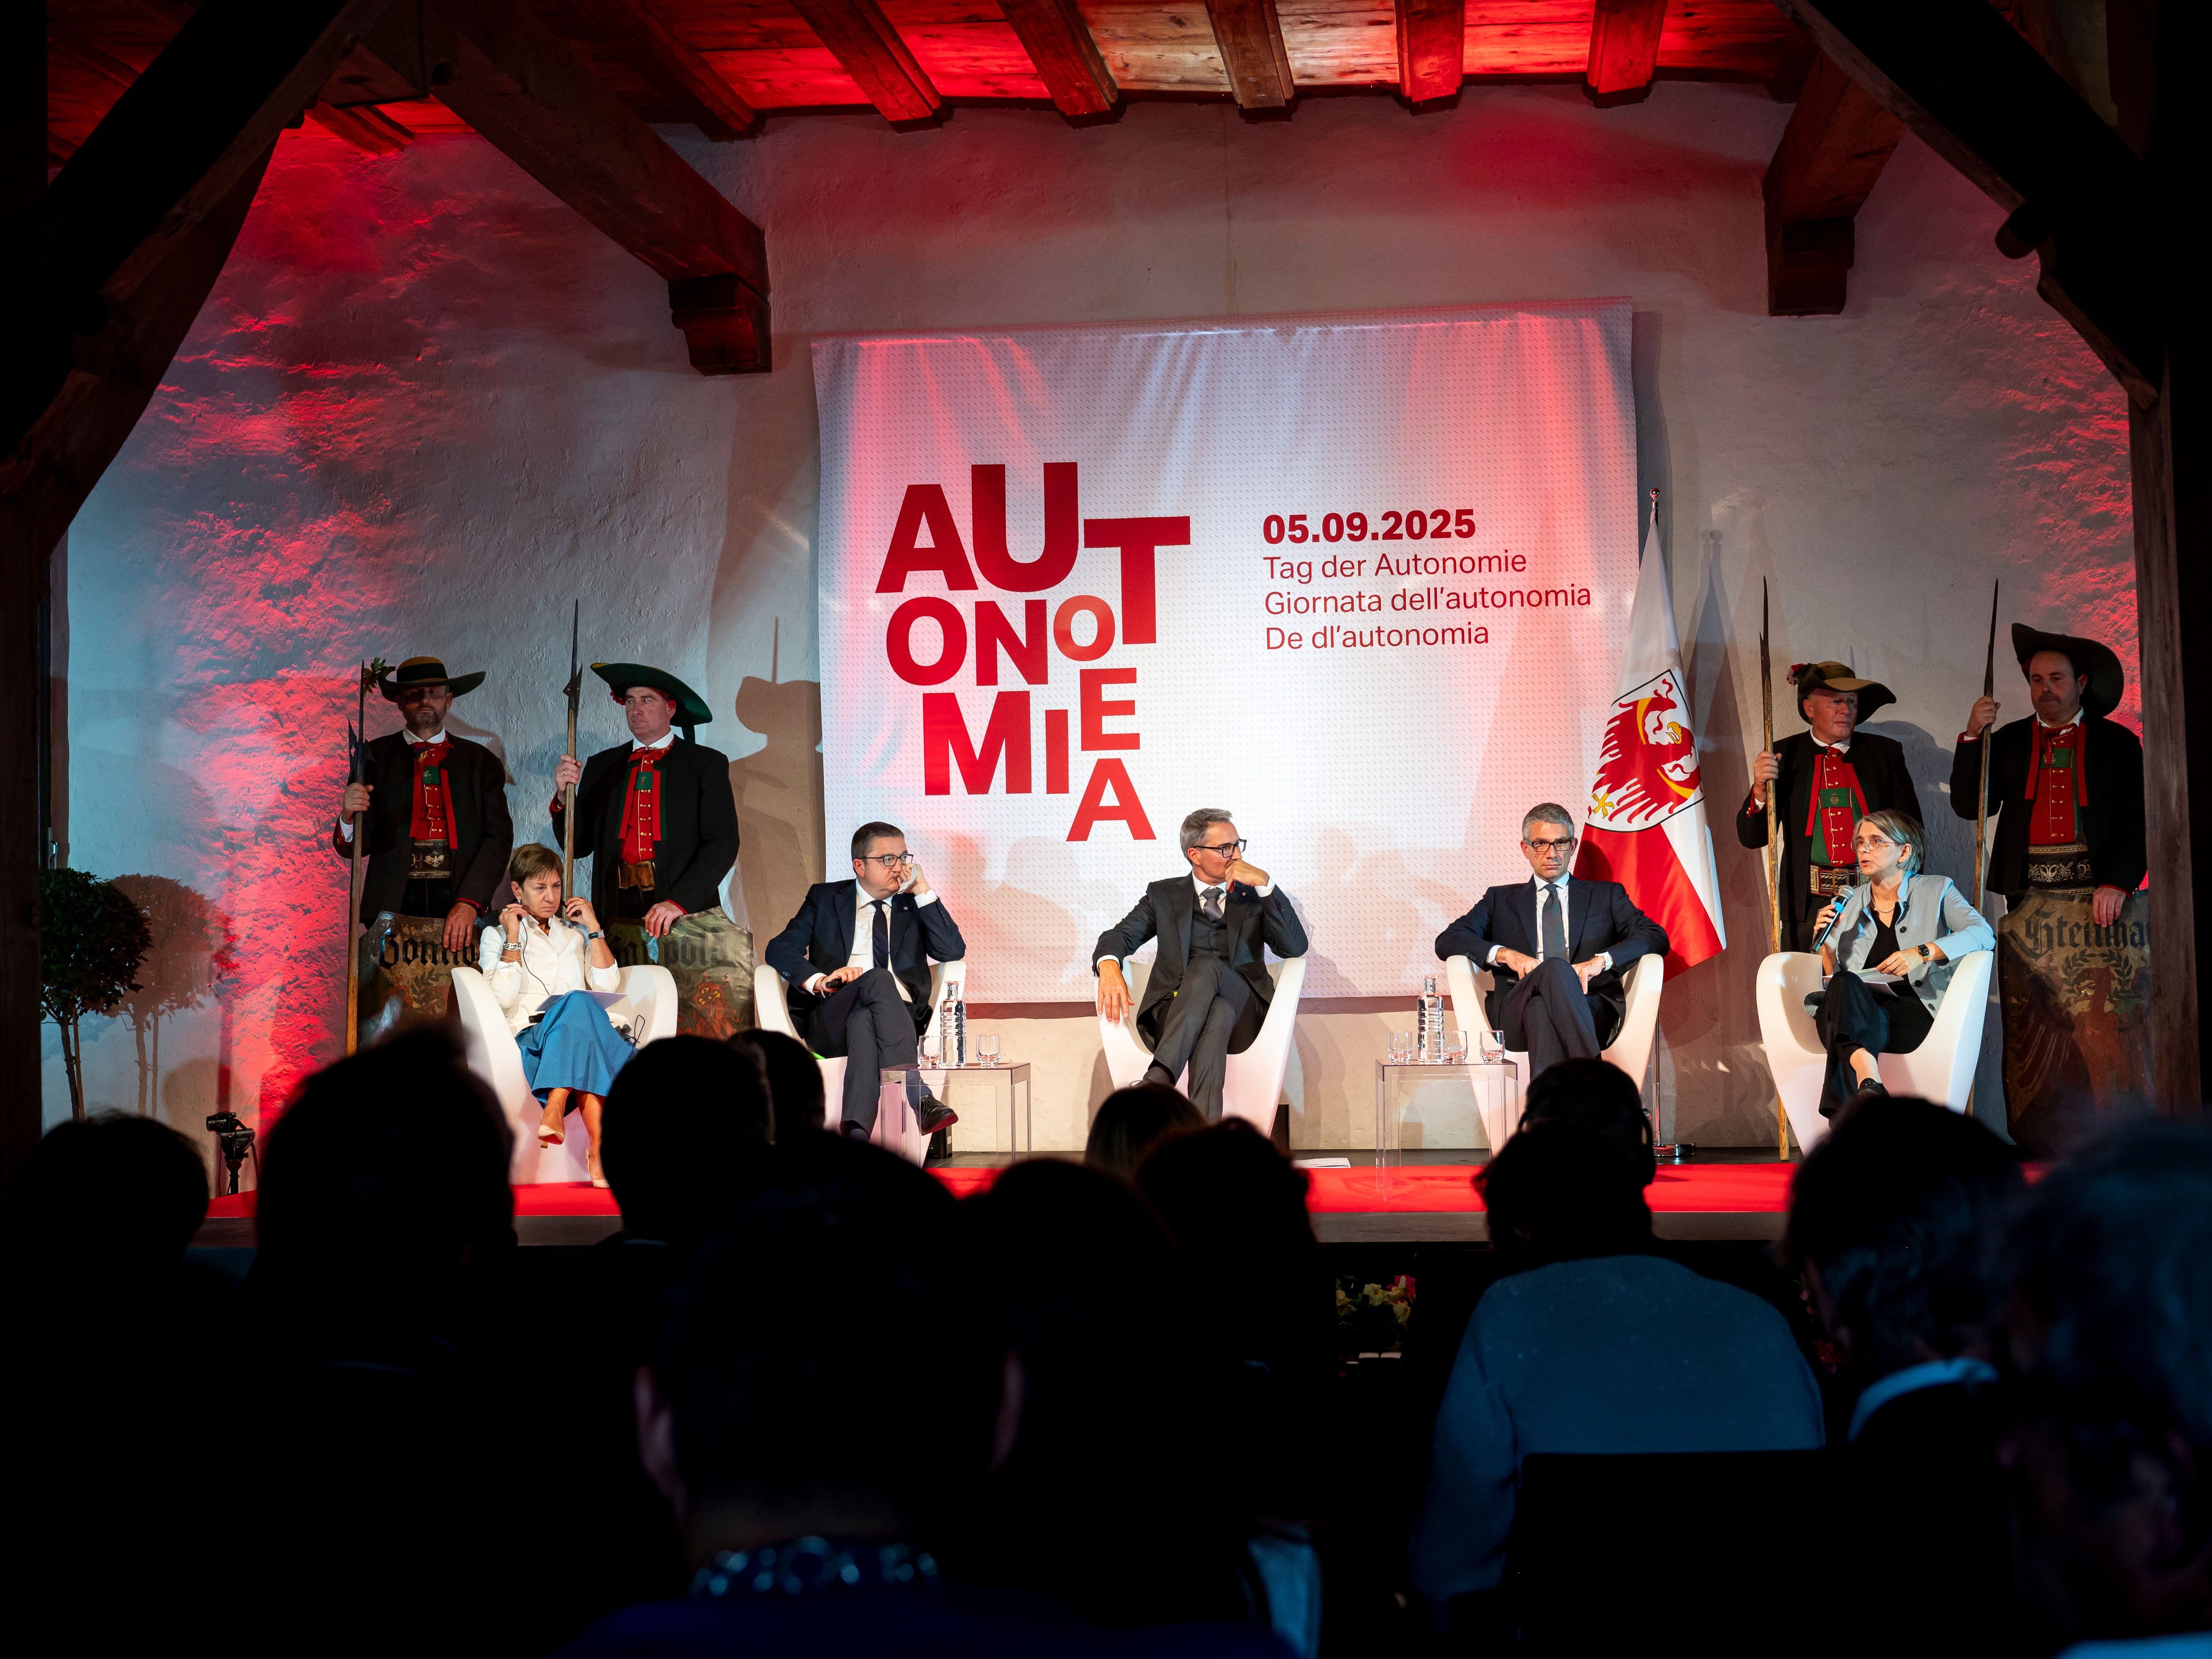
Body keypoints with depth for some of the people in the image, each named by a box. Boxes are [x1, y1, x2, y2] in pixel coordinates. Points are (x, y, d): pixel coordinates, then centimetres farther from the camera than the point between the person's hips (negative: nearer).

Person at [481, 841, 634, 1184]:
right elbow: (503, 996, 1)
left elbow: (607, 985, 11)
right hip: (530, 1035, -2)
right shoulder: (496, 935, 20)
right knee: (578, 1002, -37)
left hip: (581, 1036, 3)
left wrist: (594, 928, 12)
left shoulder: (576, 933, 29)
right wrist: (513, 938, 3)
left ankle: (554, 1110, -51)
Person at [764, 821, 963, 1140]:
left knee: (864, 1021, -37)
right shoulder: (825, 898, 19)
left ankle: (858, 1127, -55)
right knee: (878, 978, -35)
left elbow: (953, 951, 4)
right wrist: (819, 980, -13)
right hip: (830, 1023, -1)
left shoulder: (915, 904, 21)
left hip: (900, 1018, 1)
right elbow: (779, 949, 6)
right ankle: (919, 1101, -48)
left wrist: (923, 892, 2)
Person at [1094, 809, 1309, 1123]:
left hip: (1242, 1014, 0)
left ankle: (1158, 1078, -48)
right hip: (1174, 1014, 0)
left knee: (1206, 966, -34)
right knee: (1216, 1015, -37)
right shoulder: (1164, 895, 19)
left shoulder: (1254, 896, 18)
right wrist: (1109, 966, -18)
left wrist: (1265, 883, -4)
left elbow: (1295, 947, 3)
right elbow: (1120, 935, 8)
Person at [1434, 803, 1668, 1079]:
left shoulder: (1606, 895, 26)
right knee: (1555, 968, -37)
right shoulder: (1501, 900, 28)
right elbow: (1447, 941, 14)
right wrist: (1506, 954, -6)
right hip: (1516, 1015, 0)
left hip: (1592, 1011, 0)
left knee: (1543, 1010, -39)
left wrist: (1601, 961, -10)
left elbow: (1657, 937, 11)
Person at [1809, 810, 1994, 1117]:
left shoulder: (1936, 891, 13)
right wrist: (1826, 943, 0)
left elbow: (1984, 935, -6)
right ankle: (1868, 1081, -59)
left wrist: (1923, 953, -19)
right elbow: (1834, 979, 21)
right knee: (1846, 986, -37)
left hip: (1912, 1011, -3)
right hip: (1855, 1011, 3)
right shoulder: (1849, 903, 22)